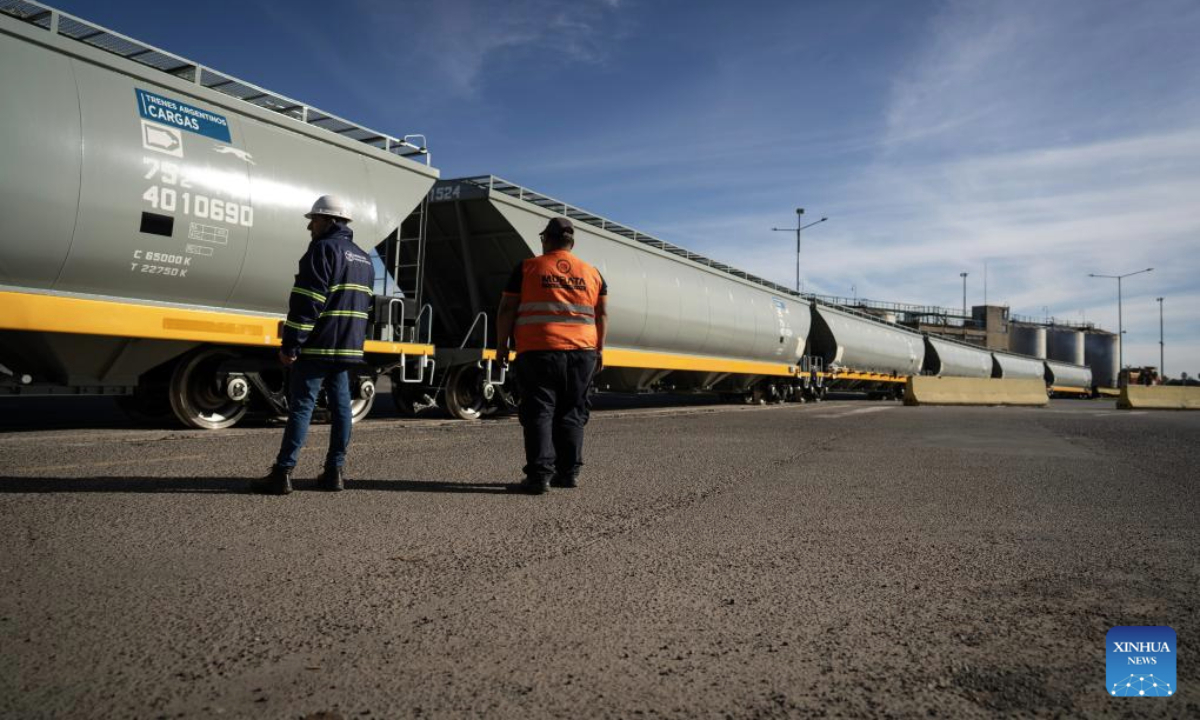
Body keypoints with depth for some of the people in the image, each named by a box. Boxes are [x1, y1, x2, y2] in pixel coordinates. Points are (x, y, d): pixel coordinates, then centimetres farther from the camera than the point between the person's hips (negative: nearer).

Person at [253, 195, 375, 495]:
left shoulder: (323, 249, -10)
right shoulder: (363, 259, 18)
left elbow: (307, 302, -17)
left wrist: (290, 345, -16)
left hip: (317, 346, -8)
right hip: (348, 347, 8)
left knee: (301, 406, -5)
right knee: (340, 405, 9)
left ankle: (283, 473, -4)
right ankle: (334, 471, 12)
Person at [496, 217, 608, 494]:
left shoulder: (527, 268, 3)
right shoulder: (592, 273, 13)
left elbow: (507, 309, 1)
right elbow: (602, 314, 12)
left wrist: (502, 345, 7)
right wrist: (599, 349, 17)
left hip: (538, 352, -3)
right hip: (582, 353, 3)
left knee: (538, 413, -1)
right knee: (571, 414, 11)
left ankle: (540, 474, -8)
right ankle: (569, 472, 13)